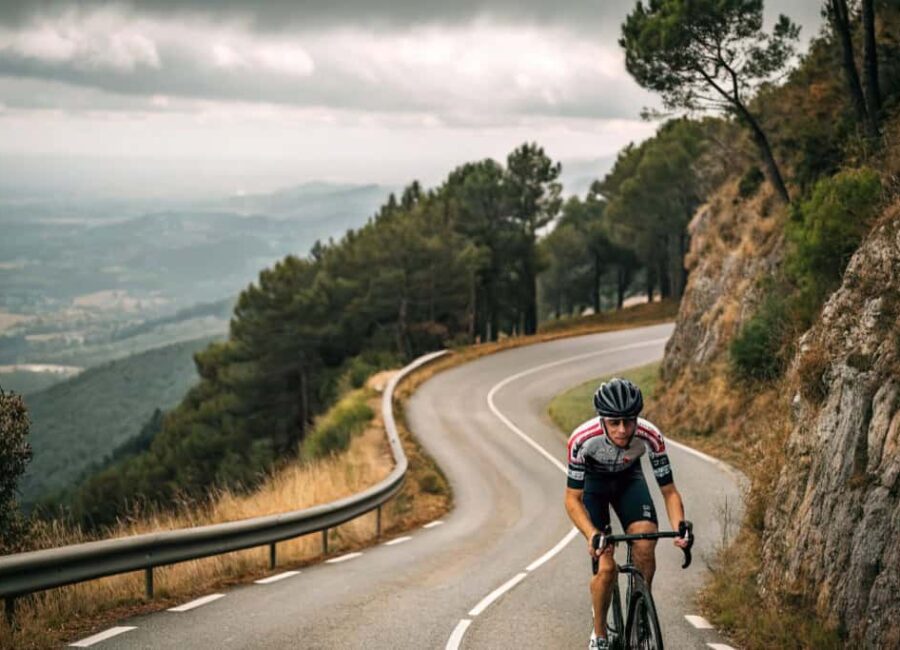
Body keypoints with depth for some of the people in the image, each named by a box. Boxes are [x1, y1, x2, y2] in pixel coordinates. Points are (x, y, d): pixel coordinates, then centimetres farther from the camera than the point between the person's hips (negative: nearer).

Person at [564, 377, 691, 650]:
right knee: (606, 567, -15)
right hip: (593, 481, -2)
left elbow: (669, 491, -22)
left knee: (645, 544, -21)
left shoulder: (650, 437, -33)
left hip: (628, 478, 2)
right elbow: (572, 499, -30)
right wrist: (592, 534, -47)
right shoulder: (582, 439, -37)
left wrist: (680, 528, -41)